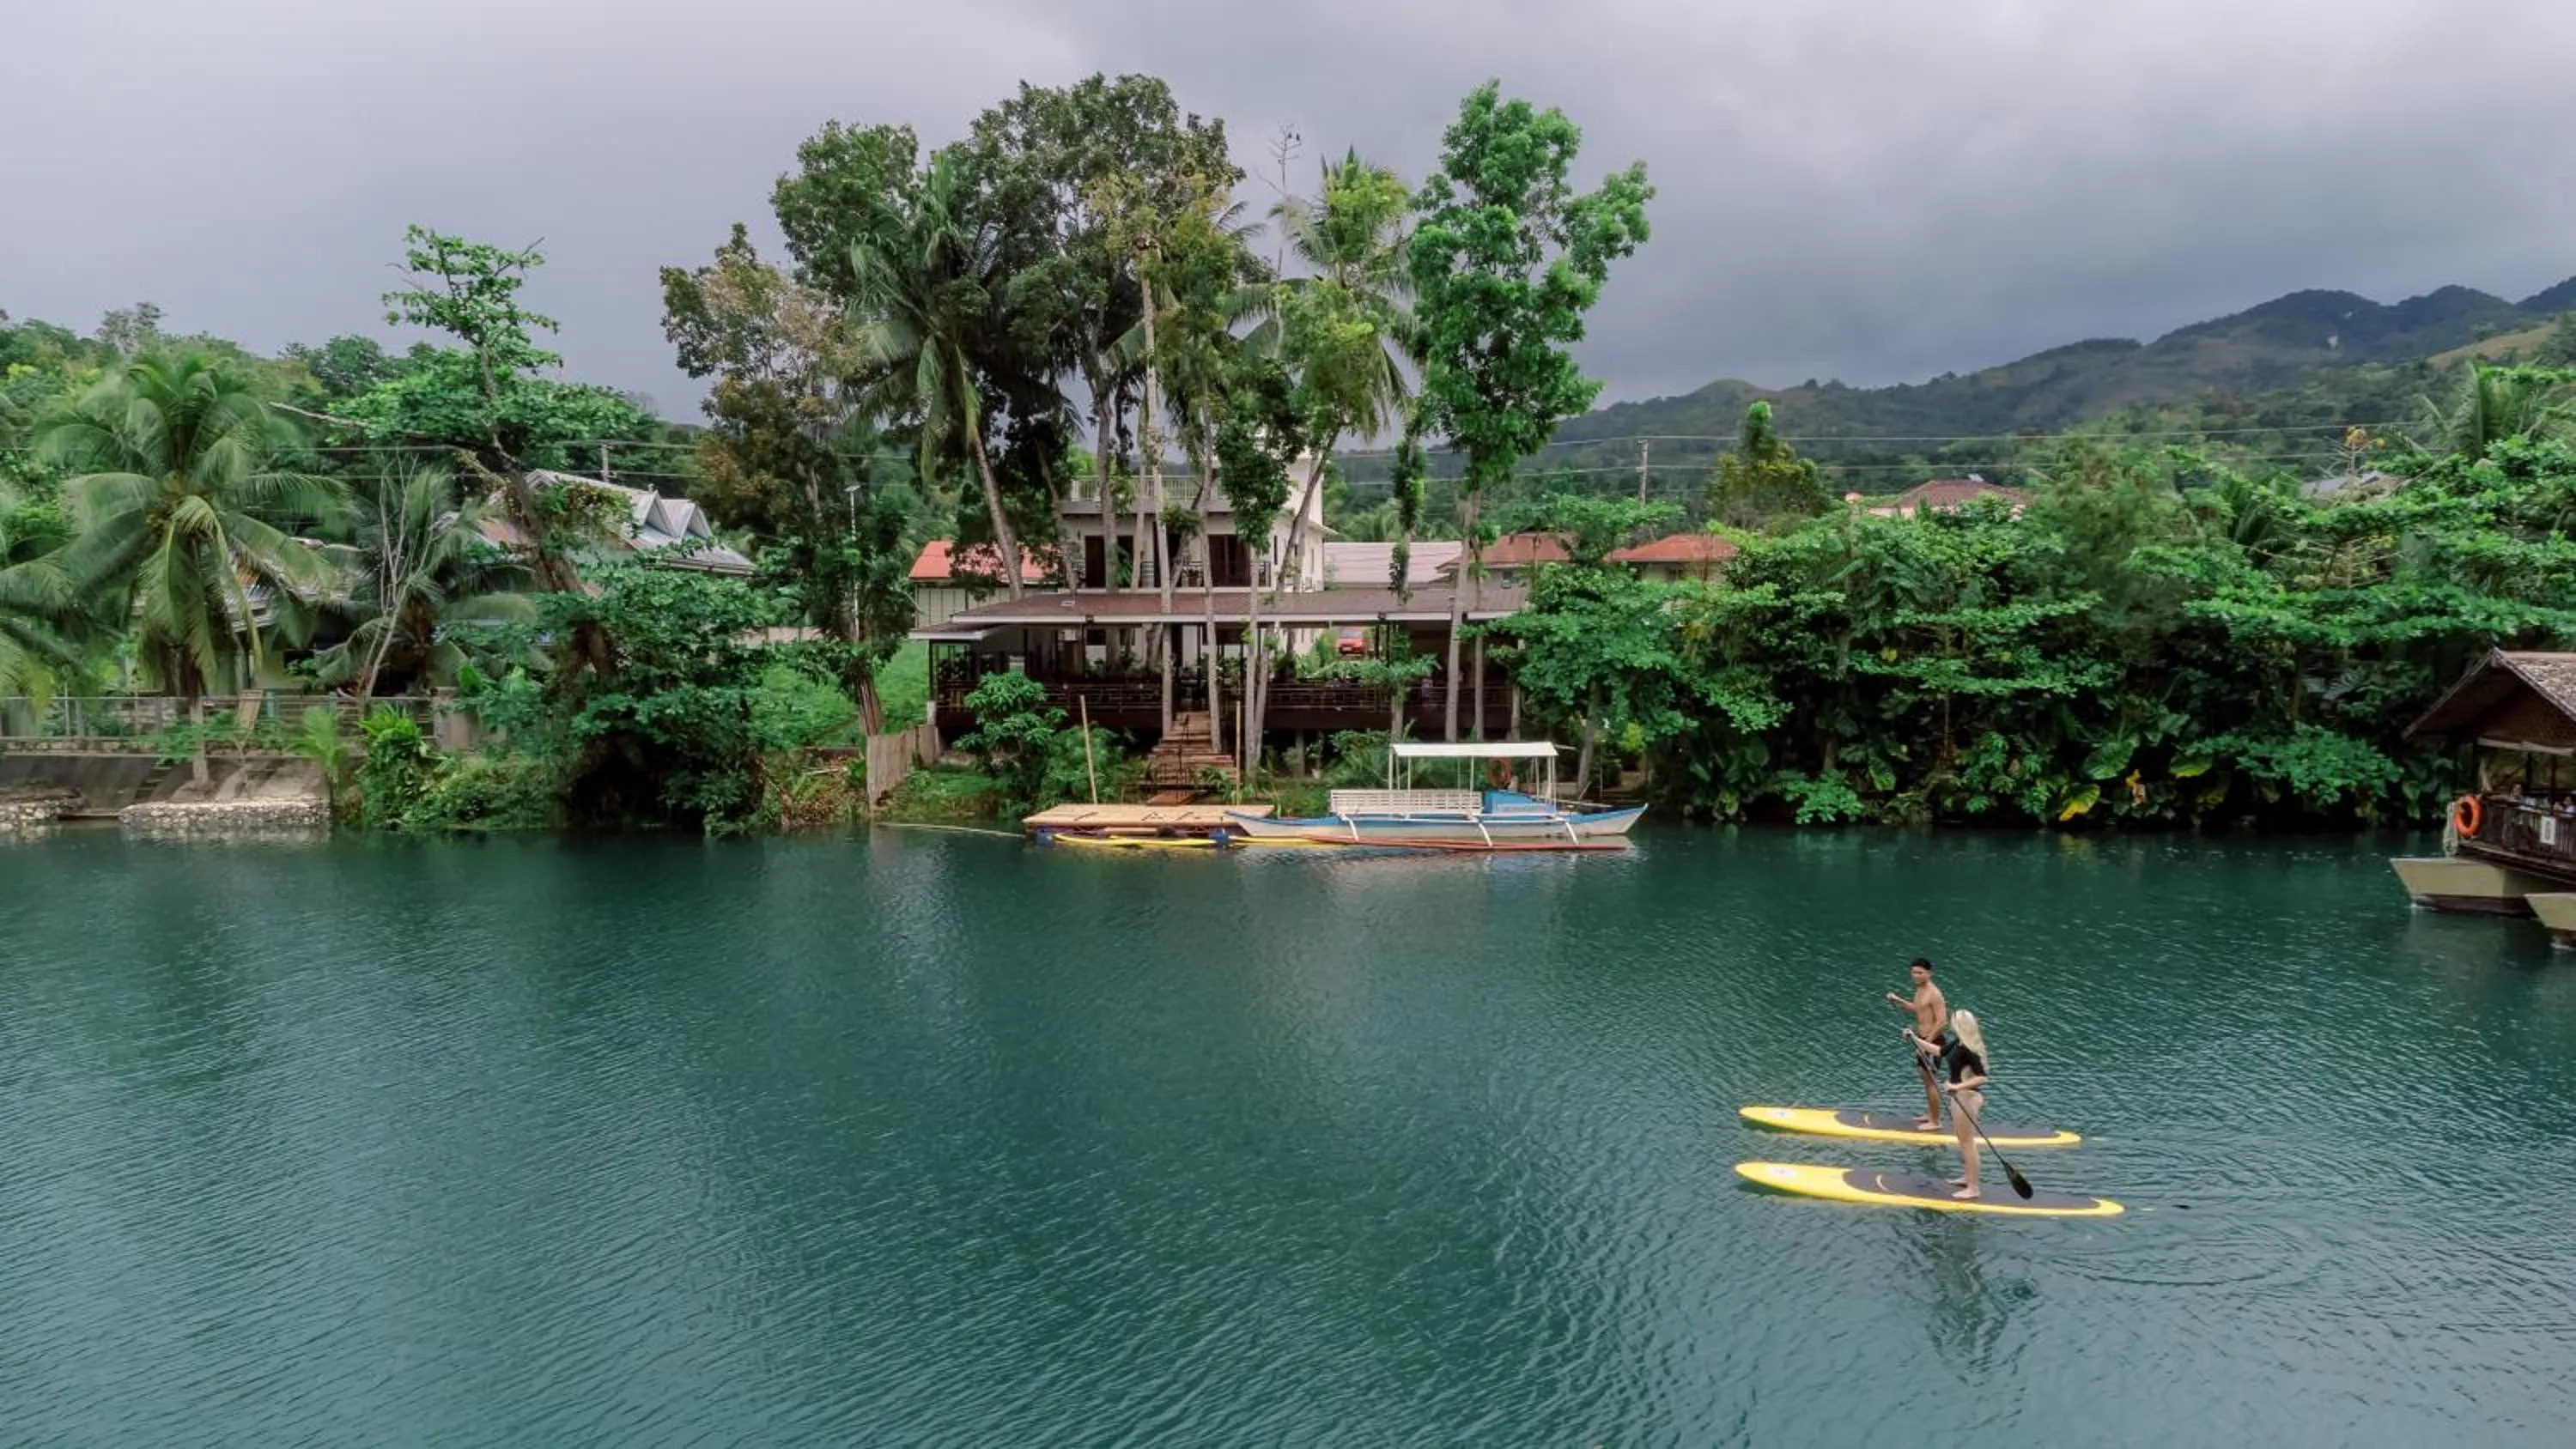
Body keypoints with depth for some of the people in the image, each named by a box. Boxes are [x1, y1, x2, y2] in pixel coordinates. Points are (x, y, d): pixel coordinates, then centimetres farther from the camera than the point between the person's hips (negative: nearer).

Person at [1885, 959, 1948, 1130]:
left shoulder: (1934, 994, -20)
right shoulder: (1920, 990, 8)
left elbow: (1942, 1022, -24)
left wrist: (1927, 1043, -23)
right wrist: (1898, 1001, 18)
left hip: (1932, 1041, -10)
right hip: (1923, 1039, 10)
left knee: (1930, 1080, -3)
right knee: (1927, 1079, 19)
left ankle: (1935, 1122, 6)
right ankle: (1931, 1114, 32)